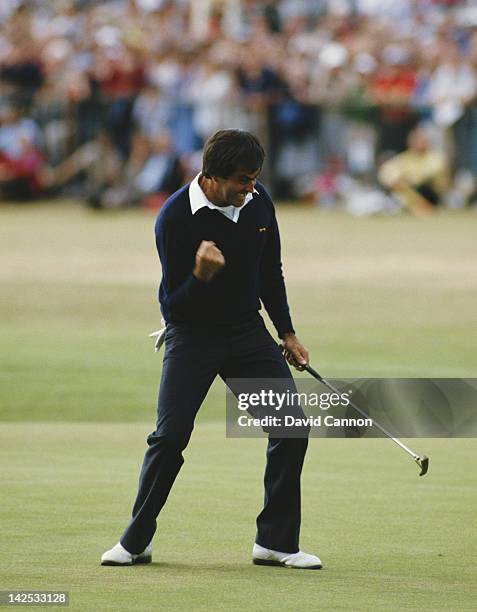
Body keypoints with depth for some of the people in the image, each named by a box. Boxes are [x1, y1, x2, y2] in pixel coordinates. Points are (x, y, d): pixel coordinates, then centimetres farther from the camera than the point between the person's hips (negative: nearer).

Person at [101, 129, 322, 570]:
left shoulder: (258, 201, -4)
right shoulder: (176, 218, -20)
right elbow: (175, 304, -18)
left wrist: (287, 333, 14)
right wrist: (201, 276, -38)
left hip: (248, 331, 5)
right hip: (192, 334, -5)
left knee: (291, 430, -6)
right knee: (170, 435, -15)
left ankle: (276, 542, 4)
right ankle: (136, 542, 2)